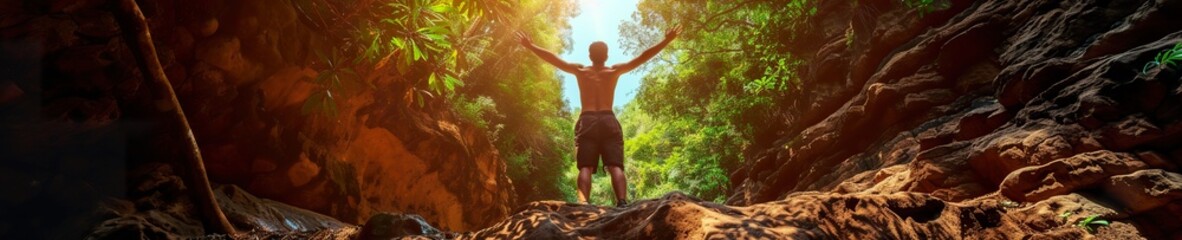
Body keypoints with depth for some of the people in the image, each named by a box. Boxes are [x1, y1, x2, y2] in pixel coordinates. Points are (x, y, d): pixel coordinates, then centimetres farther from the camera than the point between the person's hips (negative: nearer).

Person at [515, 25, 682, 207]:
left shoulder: (580, 71, 10)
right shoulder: (615, 71, 8)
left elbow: (552, 58, 11)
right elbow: (643, 57, 6)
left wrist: (530, 46, 20)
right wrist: (666, 41, 8)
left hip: (586, 121, 0)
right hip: (608, 121, 0)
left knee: (585, 167, -7)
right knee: (616, 167, -7)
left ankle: (583, 204, -26)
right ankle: (622, 202, -26)